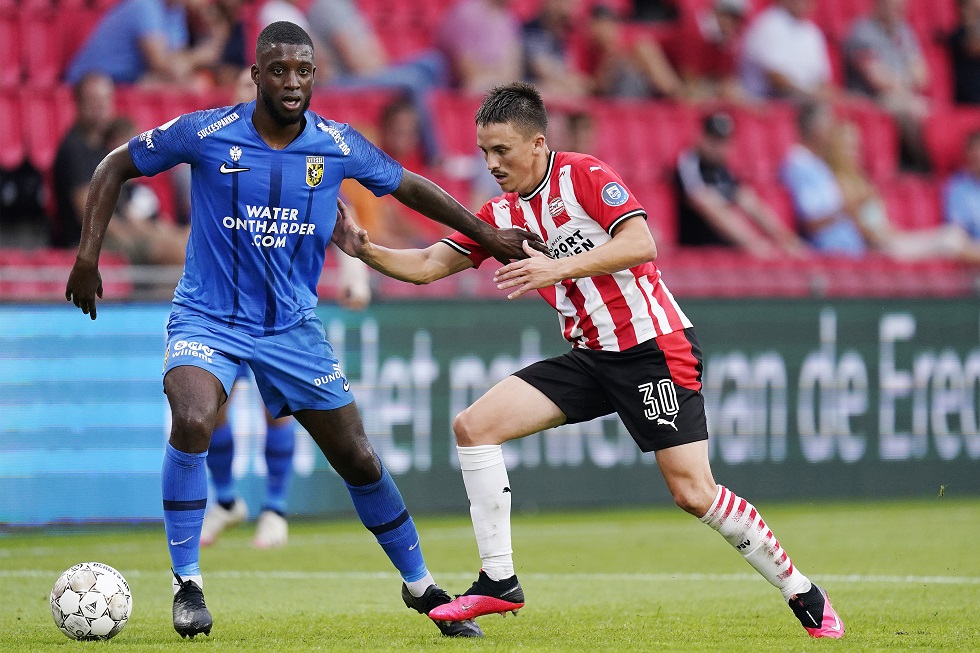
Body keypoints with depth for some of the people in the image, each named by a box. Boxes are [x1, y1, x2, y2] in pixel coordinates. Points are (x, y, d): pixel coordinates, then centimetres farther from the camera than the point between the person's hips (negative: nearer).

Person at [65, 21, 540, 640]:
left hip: (293, 326, 3)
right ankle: (188, 583, -17)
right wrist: (88, 256, -7)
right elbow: (116, 167, 1)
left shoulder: (338, 145, -5)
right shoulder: (205, 134, -12)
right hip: (208, 317, -3)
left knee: (358, 459, 6)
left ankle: (420, 586, 27)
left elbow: (410, 186, 12)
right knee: (192, 422, -31)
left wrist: (490, 236, 11)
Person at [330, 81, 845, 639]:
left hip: (654, 347, -7)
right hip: (590, 357, 7)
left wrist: (560, 267, -33)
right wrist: (365, 249, -7)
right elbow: (429, 265, 9)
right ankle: (499, 582, -2)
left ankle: (801, 593, 5)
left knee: (694, 493, -13)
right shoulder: (503, 214, 8)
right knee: (474, 426, -7)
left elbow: (641, 244, -25)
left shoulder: (584, 175, -12)